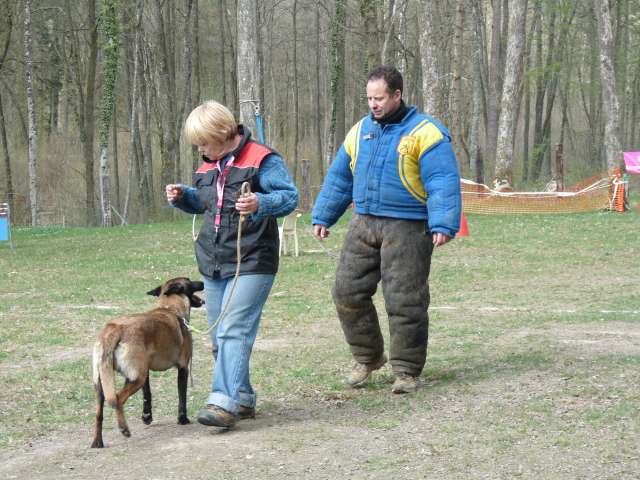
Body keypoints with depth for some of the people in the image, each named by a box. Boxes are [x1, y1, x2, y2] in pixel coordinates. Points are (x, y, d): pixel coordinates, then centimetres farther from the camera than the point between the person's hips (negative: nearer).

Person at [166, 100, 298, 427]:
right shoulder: (208, 165, 13)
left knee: (234, 331, -17)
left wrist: (260, 204, -31)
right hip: (213, 264, 8)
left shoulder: (261, 160, -10)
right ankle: (242, 399, 22)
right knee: (219, 336, 11)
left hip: (252, 263, -8)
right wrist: (181, 197, 7)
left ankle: (225, 402, -22)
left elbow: (290, 196, -13)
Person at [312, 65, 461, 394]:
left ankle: (407, 370, 11)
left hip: (407, 228, -6)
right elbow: (339, 177, 21)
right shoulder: (360, 131, 13)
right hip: (363, 224, 6)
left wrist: (443, 225, -22)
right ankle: (367, 358, 20)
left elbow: (443, 183, -12)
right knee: (347, 292, 2)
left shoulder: (425, 133, -6)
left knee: (405, 301, -2)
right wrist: (322, 217, 21)